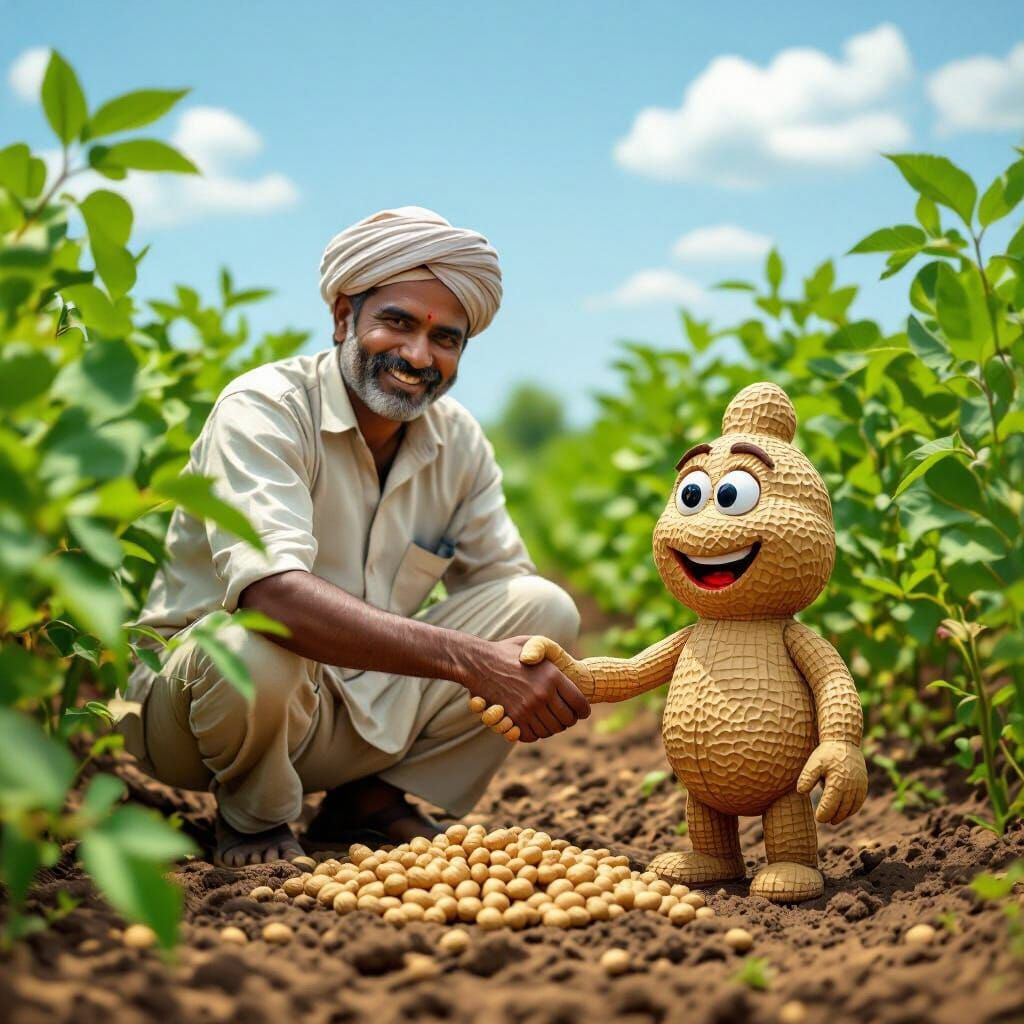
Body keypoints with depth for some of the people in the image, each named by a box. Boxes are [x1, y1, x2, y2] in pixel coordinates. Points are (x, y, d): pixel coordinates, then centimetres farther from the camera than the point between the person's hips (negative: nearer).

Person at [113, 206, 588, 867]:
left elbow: (507, 581, 0)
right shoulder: (264, 409, -22)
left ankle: (372, 802, 2)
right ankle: (254, 817, -4)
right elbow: (272, 592, -38)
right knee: (254, 647, -40)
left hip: (371, 706, 5)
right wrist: (469, 659, -45)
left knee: (547, 608, -11)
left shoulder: (460, 440, 0)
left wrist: (543, 671, -24)